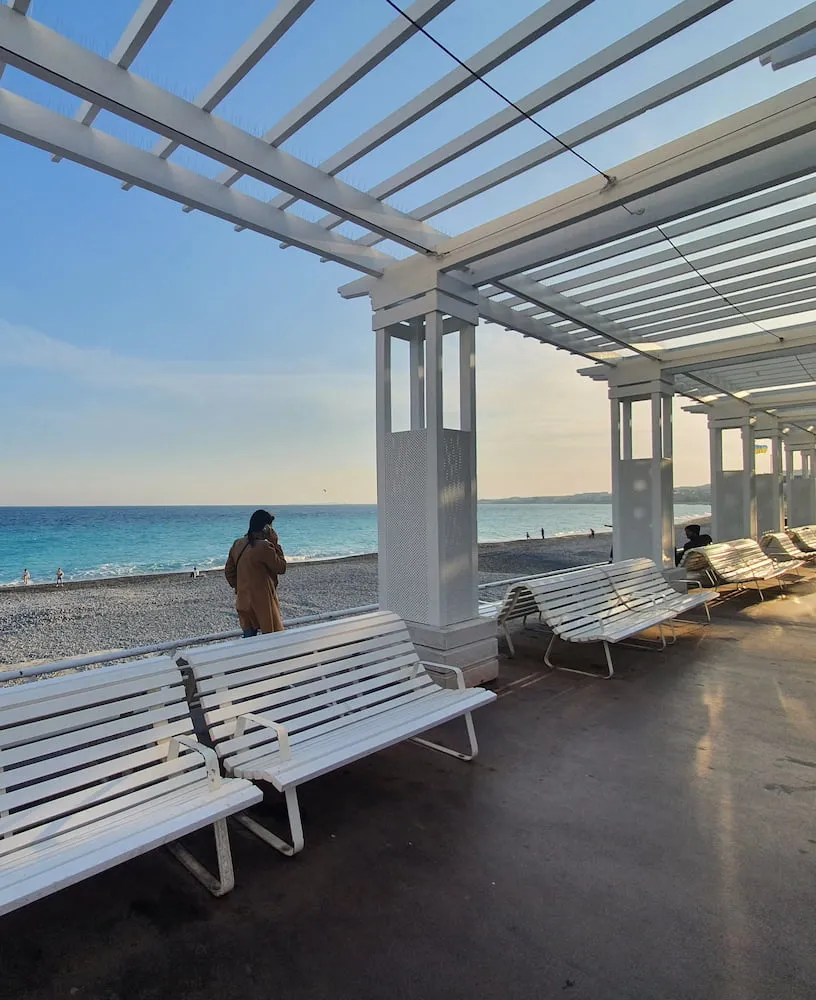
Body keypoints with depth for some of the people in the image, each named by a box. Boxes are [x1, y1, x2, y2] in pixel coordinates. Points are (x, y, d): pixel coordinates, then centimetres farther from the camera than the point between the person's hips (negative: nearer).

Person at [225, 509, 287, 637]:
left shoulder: (237, 544, 4)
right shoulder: (264, 547, -20)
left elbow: (229, 571, 11)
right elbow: (281, 568, -9)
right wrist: (275, 543, -8)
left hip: (244, 601, 7)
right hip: (262, 602, -7)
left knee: (248, 636, 15)